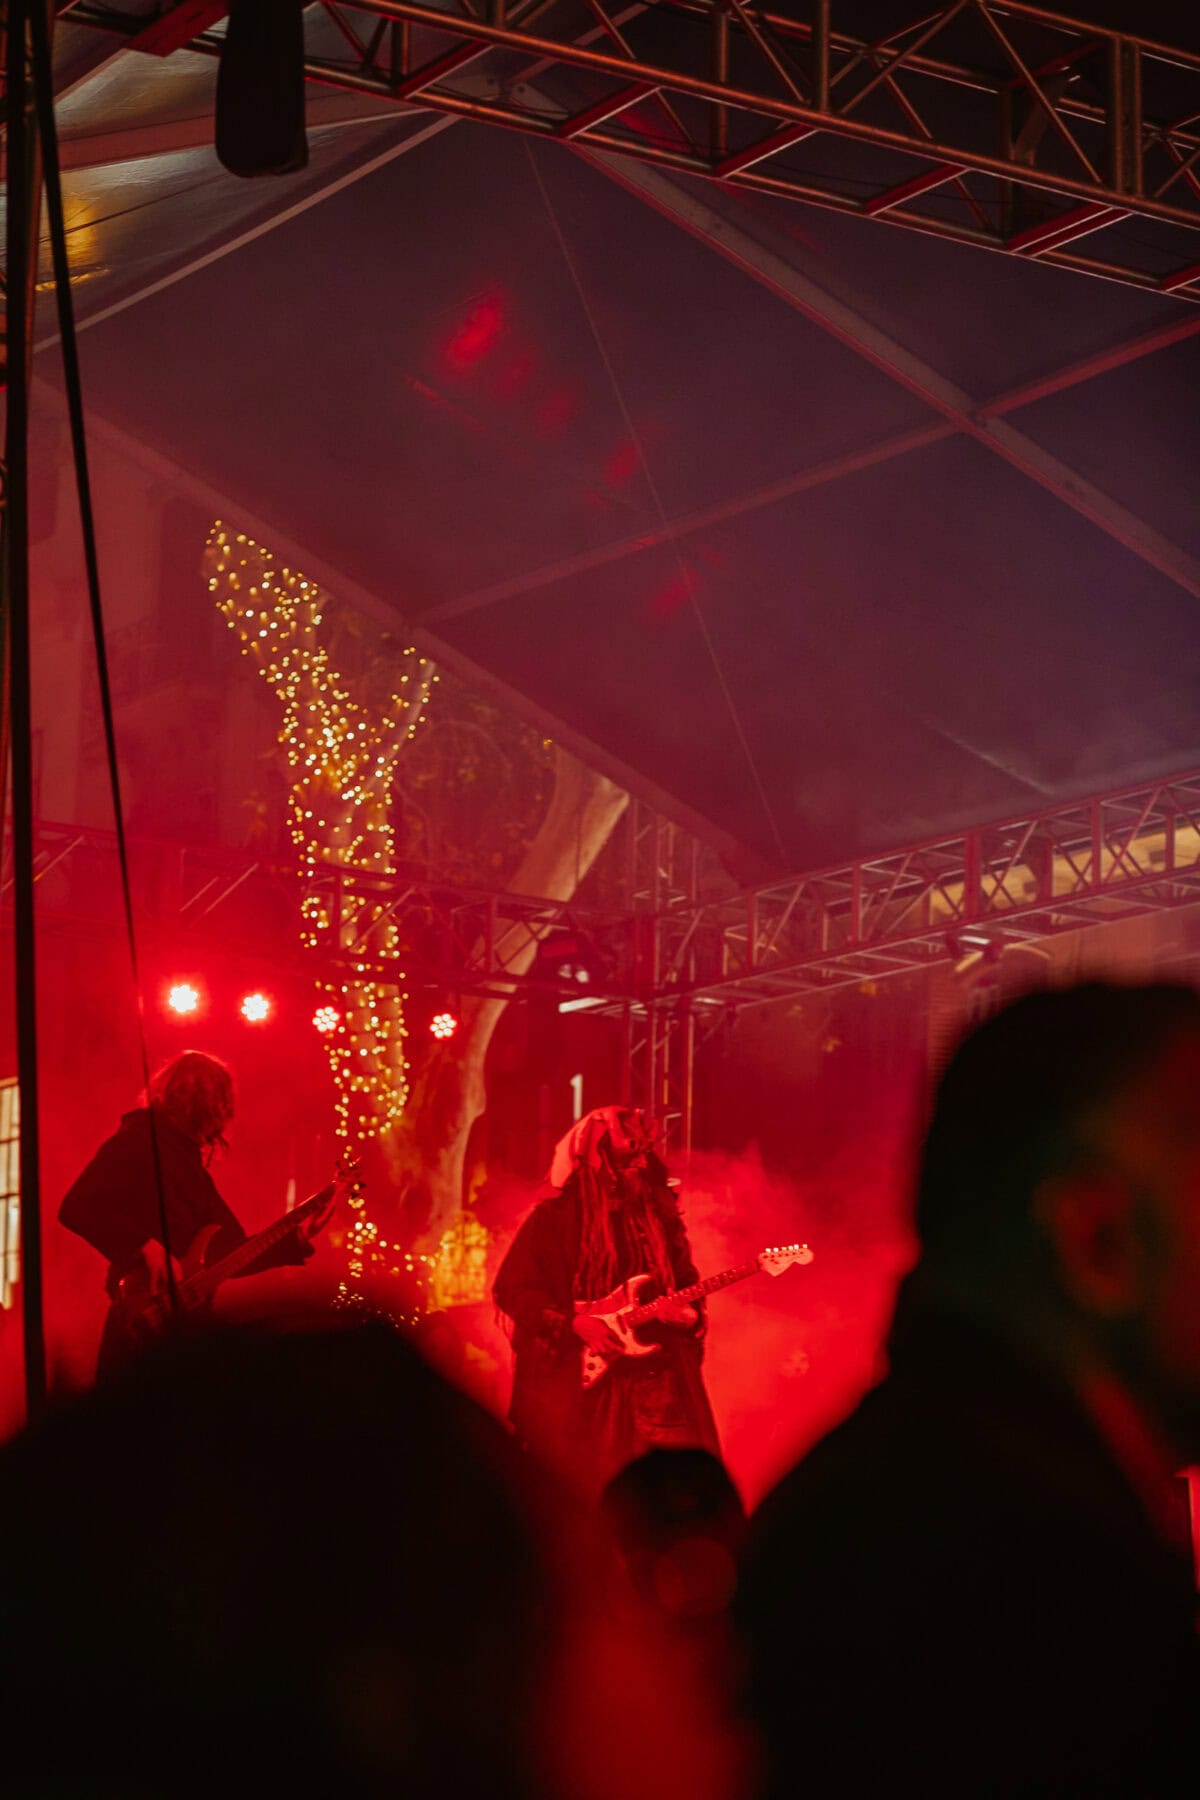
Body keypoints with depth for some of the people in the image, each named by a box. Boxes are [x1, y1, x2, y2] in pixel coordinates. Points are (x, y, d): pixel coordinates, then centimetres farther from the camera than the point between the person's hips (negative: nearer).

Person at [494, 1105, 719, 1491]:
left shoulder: (659, 1216, 13)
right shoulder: (557, 1217, -2)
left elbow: (685, 1283, 19)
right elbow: (510, 1289, -5)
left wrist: (688, 1314, -4)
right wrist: (574, 1323, -15)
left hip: (659, 1381, 4)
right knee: (588, 1496, -4)